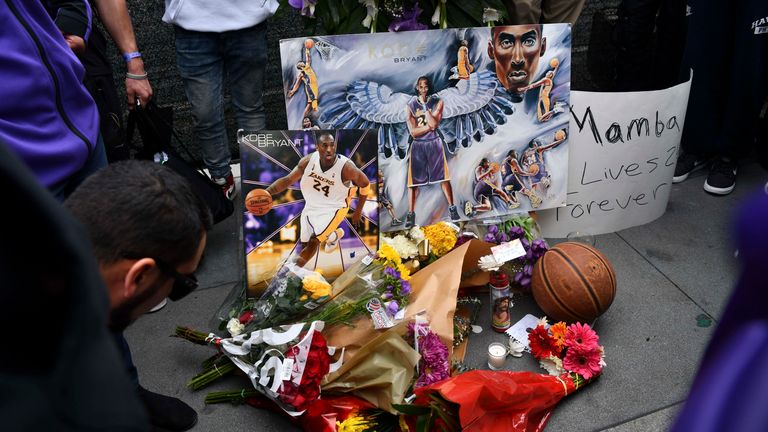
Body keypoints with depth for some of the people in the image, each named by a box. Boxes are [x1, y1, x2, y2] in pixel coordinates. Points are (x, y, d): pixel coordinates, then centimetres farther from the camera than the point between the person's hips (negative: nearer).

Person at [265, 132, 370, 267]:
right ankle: (335, 235, 46)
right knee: (305, 244, 17)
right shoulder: (309, 160, -19)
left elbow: (365, 184, -11)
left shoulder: (346, 167, -29)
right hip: (311, 206, 5)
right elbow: (287, 180, -13)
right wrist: (266, 192, -29)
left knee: (313, 242, -18)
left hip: (333, 208, -5)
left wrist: (358, 211, -5)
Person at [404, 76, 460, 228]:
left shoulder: (437, 102, -1)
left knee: (443, 177, 2)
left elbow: (433, 124, -17)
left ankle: (452, 208, 14)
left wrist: (425, 106, -15)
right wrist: (430, 125, -13)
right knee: (414, 180, 1)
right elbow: (413, 132, -9)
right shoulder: (410, 105, -1)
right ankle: (411, 214, 7)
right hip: (418, 146, 0)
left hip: (434, 143, 0)